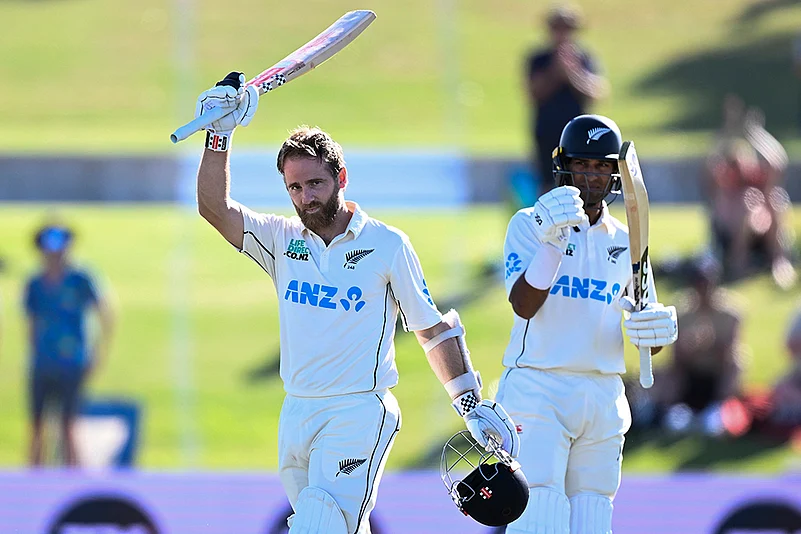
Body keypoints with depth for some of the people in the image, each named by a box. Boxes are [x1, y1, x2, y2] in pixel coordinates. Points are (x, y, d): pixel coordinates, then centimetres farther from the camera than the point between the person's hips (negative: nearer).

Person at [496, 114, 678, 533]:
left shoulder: (625, 242, 13)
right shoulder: (530, 226, 1)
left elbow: (651, 345, 14)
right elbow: (524, 305, -15)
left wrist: (659, 329, -11)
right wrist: (553, 241, -27)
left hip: (604, 400, 5)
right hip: (537, 393, -5)